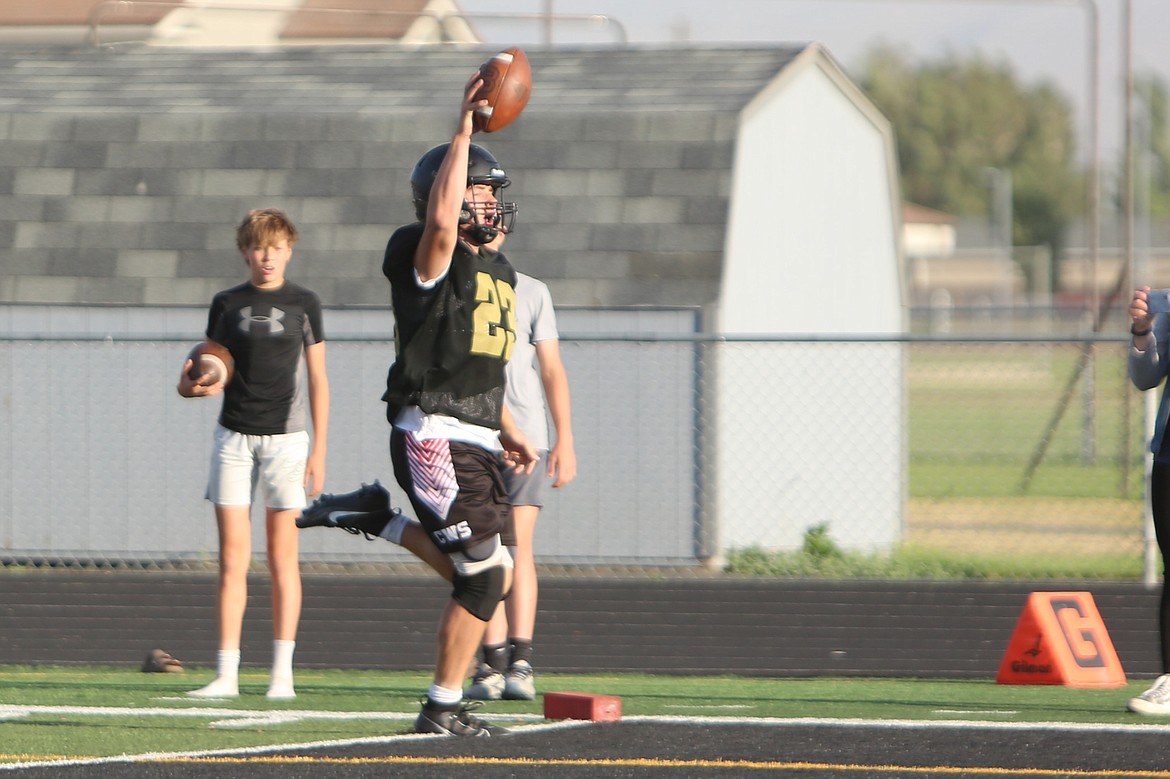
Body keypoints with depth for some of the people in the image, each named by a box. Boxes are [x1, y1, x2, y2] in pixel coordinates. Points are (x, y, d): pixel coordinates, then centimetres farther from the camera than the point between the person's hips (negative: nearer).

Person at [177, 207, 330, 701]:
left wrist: (319, 448, -1)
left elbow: (317, 379, 5)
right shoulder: (227, 304, 8)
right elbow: (213, 375, 12)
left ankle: (282, 673, 2)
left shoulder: (303, 304, 4)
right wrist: (193, 385, -12)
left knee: (282, 558, -1)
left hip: (286, 437, -2)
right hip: (234, 435, 2)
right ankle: (226, 674, -1)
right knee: (232, 558, -2)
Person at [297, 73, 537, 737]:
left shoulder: (500, 273, 18)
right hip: (435, 440, -9)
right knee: (484, 576, -8)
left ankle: (377, 517, 19)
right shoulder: (429, 259, -8)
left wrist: (509, 432, 21)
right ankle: (444, 708, 3)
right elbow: (440, 221, -33)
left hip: (475, 443, 9)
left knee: (489, 576, 8)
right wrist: (465, 129, -30)